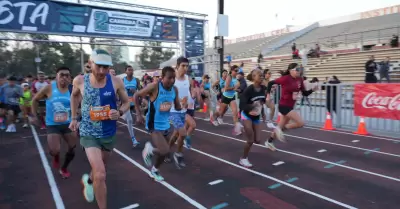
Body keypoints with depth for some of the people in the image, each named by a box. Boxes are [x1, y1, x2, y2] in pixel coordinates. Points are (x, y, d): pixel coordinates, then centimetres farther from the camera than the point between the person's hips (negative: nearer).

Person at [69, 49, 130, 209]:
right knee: (100, 174, -16)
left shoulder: (116, 82, -13)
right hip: (89, 133, -2)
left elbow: (126, 103, 0)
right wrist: (73, 118, 12)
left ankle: (88, 180, 61)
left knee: (100, 169, 26)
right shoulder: (80, 81, -11)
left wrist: (119, 113, -21)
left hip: (109, 133, 3)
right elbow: (74, 95, 12)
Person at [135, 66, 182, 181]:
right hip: (154, 124, -6)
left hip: (165, 124, 6)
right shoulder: (154, 87, -20)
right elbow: (136, 95, -9)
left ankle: (154, 170, 44)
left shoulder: (175, 89, -3)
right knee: (165, 151, -18)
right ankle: (149, 149, 14)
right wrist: (139, 114, -13)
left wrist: (183, 105, -16)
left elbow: (177, 107, 8)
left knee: (163, 151, 17)